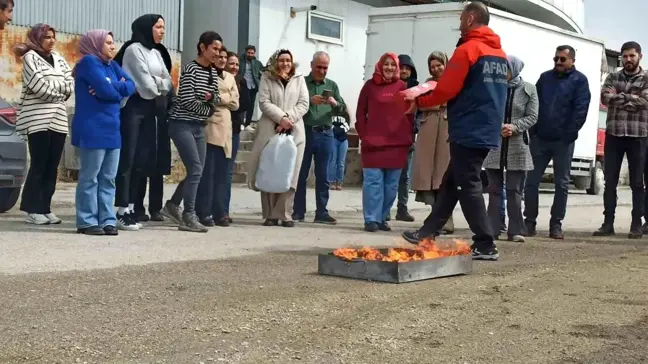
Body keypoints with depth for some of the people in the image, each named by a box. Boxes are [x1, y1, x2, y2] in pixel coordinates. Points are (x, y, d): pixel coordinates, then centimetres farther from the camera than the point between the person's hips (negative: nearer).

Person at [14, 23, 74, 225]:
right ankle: (33, 210, -3)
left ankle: (45, 207, 8)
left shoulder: (58, 59, 19)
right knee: (39, 165, -7)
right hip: (37, 120, -6)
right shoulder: (30, 57, -1)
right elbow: (40, 87, -13)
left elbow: (71, 85, 8)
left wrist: (51, 85, -6)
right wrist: (60, 91, 0)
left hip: (58, 120, 6)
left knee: (52, 166, 4)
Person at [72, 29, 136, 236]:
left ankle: (107, 220, 9)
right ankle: (87, 222, -1)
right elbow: (106, 90, -17)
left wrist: (111, 88, -12)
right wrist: (119, 88, 3)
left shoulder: (112, 65, 17)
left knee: (108, 178, 6)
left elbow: (131, 86, 4)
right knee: (90, 177, -4)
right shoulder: (89, 62, -6)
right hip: (92, 131, -8)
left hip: (111, 130, 8)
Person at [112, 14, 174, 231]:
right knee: (128, 160, -9)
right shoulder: (134, 49, -7)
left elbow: (168, 84, 10)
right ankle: (121, 212, -9)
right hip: (134, 108, -8)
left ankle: (130, 210, 9)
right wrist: (159, 86, 5)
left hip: (151, 111, 8)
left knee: (141, 161, 6)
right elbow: (145, 84, -13)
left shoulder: (157, 53, 17)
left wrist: (156, 83, -7)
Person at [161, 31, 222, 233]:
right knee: (196, 169, -14)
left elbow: (217, 99, 15)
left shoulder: (213, 73, 11)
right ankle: (188, 216, -8)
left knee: (196, 171, 8)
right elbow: (188, 101, -17)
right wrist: (208, 110, -4)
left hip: (199, 126, 8)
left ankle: (172, 205, 25)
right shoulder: (190, 69, -12)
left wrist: (212, 97, -8)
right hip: (182, 124, -8)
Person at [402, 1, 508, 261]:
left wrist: (420, 101, 2)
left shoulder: (468, 49, -12)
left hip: (467, 132, -9)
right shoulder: (500, 54, 14)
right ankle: (427, 232, 22)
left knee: (467, 186, -4)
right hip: (487, 131, 9)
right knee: (451, 183, 15)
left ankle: (485, 246, -5)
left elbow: (446, 90, -15)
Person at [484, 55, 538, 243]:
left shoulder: (528, 89, 1)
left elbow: (532, 116, -2)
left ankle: (515, 230, 3)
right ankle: (492, 228, 10)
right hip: (493, 143, 1)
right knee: (494, 189, 6)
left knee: (514, 190, 1)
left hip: (517, 145, -1)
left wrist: (514, 127, -17)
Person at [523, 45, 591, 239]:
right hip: (539, 139, 3)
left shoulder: (579, 80, 0)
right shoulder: (545, 77, 12)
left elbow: (580, 110, -8)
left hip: (563, 141, -3)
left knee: (562, 184, 4)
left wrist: (568, 134, -15)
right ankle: (529, 222, 9)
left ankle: (556, 224, 11)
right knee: (532, 181, 1)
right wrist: (533, 130, 0)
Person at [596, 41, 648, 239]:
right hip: (613, 134, 2)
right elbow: (605, 97, -7)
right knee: (610, 181, 3)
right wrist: (631, 99, -13)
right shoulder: (612, 77, 10)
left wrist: (619, 97, -9)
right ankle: (608, 223, 7)